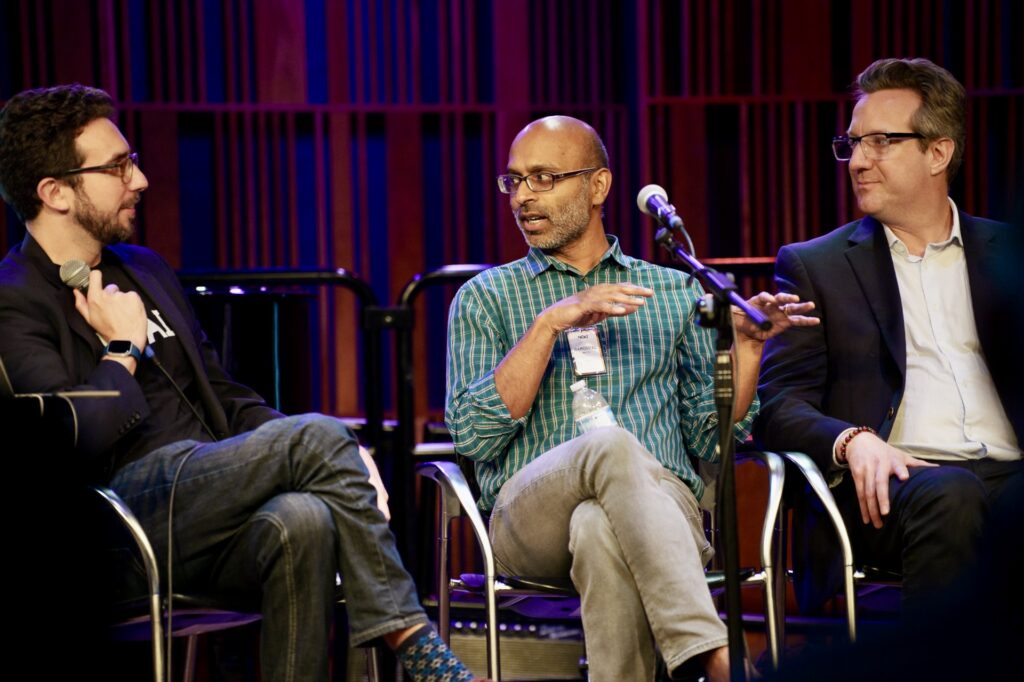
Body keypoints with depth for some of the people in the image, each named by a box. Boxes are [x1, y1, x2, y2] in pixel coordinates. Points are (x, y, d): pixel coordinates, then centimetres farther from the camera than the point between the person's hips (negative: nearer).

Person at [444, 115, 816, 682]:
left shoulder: (676, 293, 23)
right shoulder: (484, 299, 20)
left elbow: (710, 441, 17)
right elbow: (473, 436, 2)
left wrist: (747, 345, 2)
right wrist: (549, 324, -5)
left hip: (662, 504, 1)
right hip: (531, 519, -1)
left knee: (600, 527, -39)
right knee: (612, 446, -37)